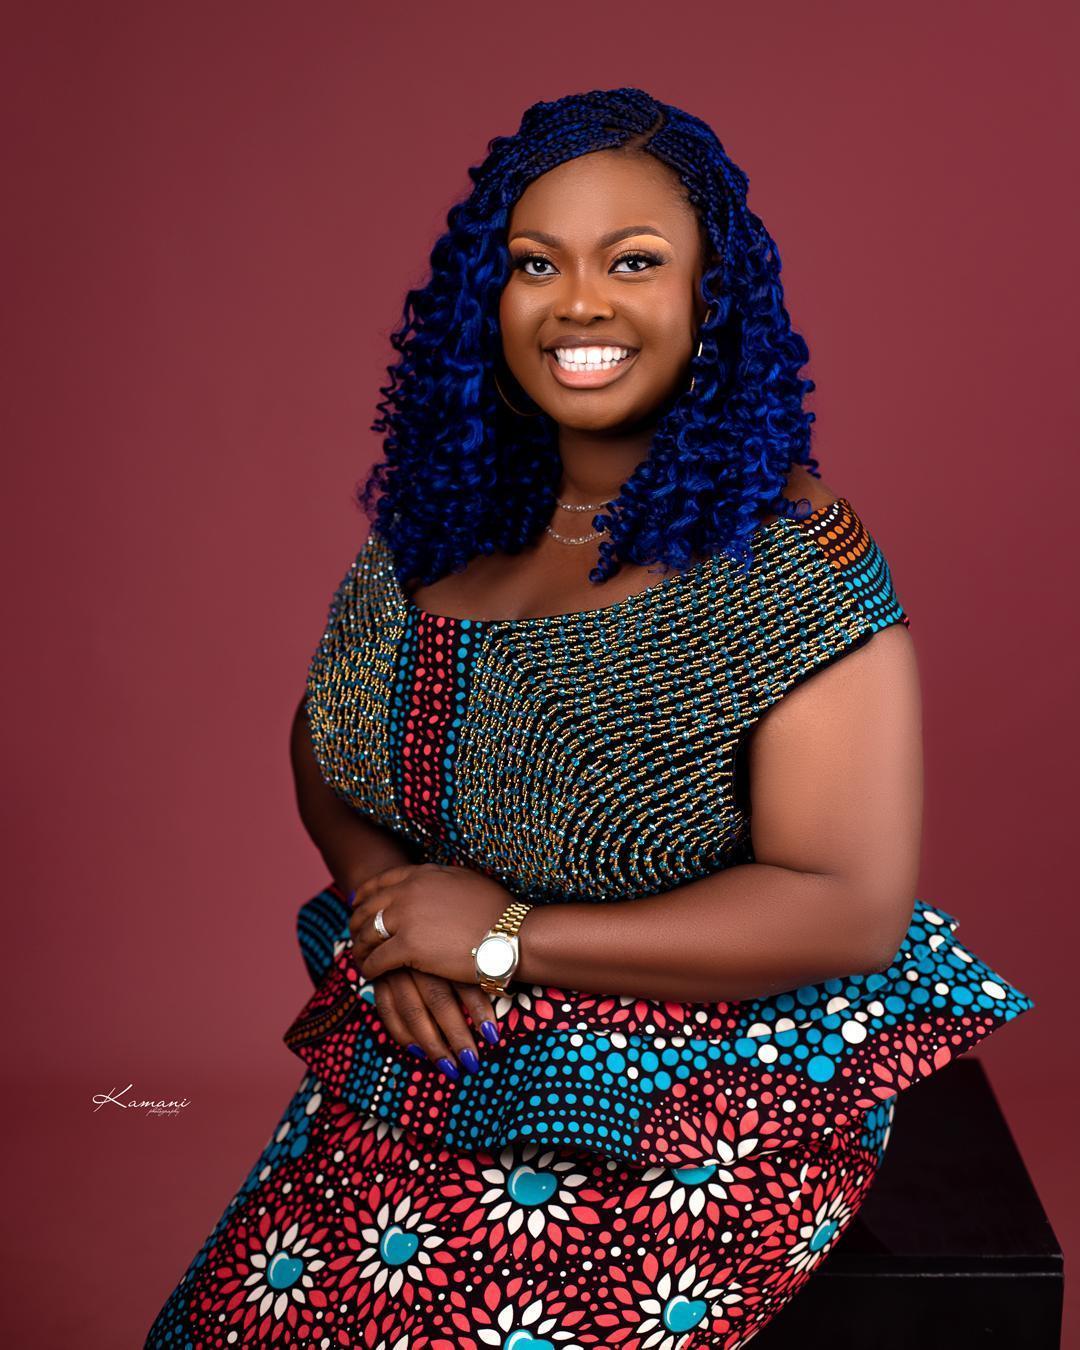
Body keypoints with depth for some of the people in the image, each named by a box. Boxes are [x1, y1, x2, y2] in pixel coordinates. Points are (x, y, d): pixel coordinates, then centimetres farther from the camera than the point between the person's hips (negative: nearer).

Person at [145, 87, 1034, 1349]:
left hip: (686, 1105, -5)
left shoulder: (786, 557, -16)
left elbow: (850, 909, -19)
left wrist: (503, 937, -17)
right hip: (432, 1053, 5)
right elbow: (323, 741, 14)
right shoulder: (442, 509, 3)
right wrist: (390, 907, -8)